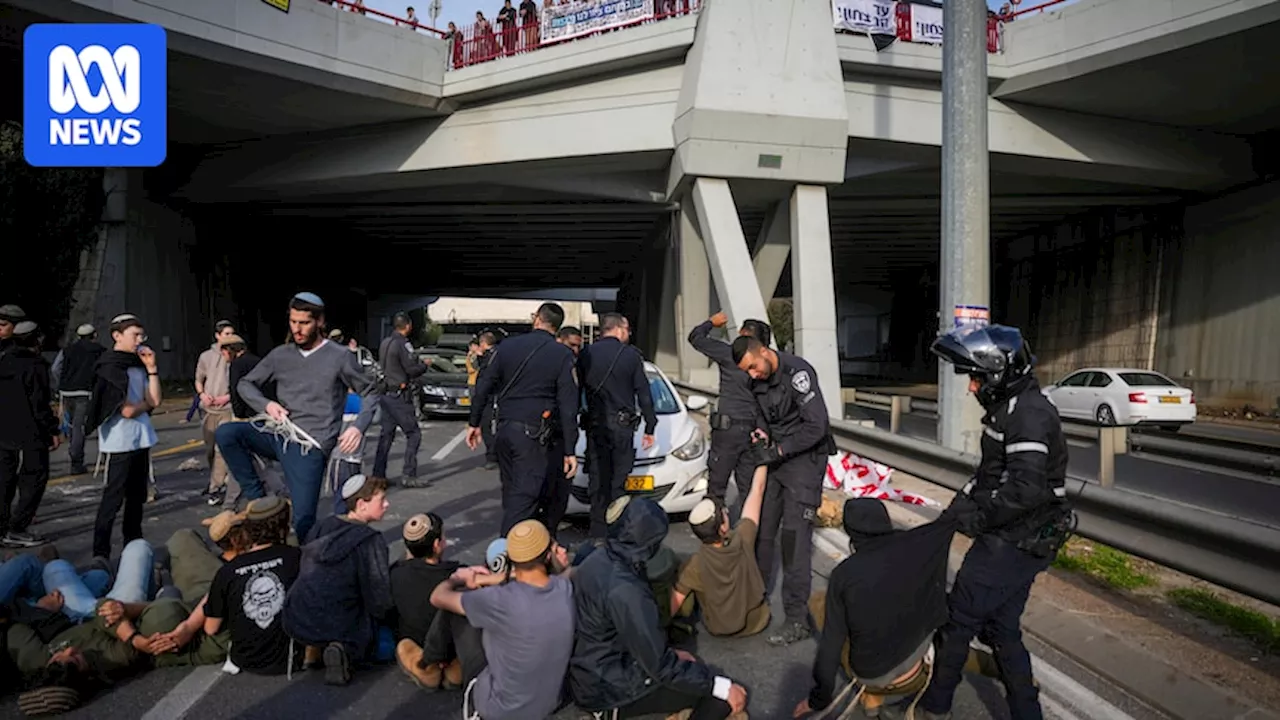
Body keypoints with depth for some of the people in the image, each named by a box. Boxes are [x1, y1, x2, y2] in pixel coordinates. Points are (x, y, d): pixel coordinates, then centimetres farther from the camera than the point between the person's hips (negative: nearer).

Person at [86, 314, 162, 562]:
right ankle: (100, 554, 4)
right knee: (113, 498, -4)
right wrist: (146, 403, 2)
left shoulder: (138, 365, 10)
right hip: (120, 442, -8)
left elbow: (156, 400, 1)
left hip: (141, 439, 8)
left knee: (137, 496, 15)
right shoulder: (110, 367, -13)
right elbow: (127, 411, -18)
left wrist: (151, 368, -3)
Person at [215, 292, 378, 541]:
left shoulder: (340, 356, -3)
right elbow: (245, 384, 18)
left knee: (303, 518, -7)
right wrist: (267, 404, -4)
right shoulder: (280, 355, 9)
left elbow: (370, 393, 3)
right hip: (279, 436, 5)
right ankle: (257, 499, -6)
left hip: (310, 445, -4)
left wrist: (359, 427, -14)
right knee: (226, 434, -20)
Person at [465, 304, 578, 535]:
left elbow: (484, 385, 7)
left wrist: (474, 422, 17)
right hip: (532, 433, -5)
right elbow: (568, 406, -8)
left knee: (512, 492, 20)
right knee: (524, 496, -2)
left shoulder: (508, 345, 4)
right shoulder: (563, 355, -6)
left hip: (504, 429, 5)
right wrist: (569, 450, -5)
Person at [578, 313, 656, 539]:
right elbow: (643, 394, -1)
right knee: (619, 480, 4)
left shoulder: (586, 355, 3)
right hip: (622, 425, -2)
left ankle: (598, 531, 11)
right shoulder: (631, 355, -3)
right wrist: (650, 427, 5)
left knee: (598, 478, 8)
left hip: (595, 425, 2)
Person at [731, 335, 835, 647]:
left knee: (795, 538, -9)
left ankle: (798, 620, -2)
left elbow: (817, 425, -22)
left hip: (804, 458, -7)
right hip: (777, 458, 7)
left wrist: (781, 450, -19)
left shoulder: (797, 371, -19)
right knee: (761, 530, 7)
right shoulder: (757, 382, 4)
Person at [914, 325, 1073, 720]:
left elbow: (1027, 489, -30)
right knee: (1001, 627, 18)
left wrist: (979, 517, -19)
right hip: (1018, 540, 9)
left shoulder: (1028, 412, -22)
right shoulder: (1013, 406, 10)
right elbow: (994, 471, 19)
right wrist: (967, 499, 6)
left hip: (1012, 544, -9)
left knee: (959, 618, 6)